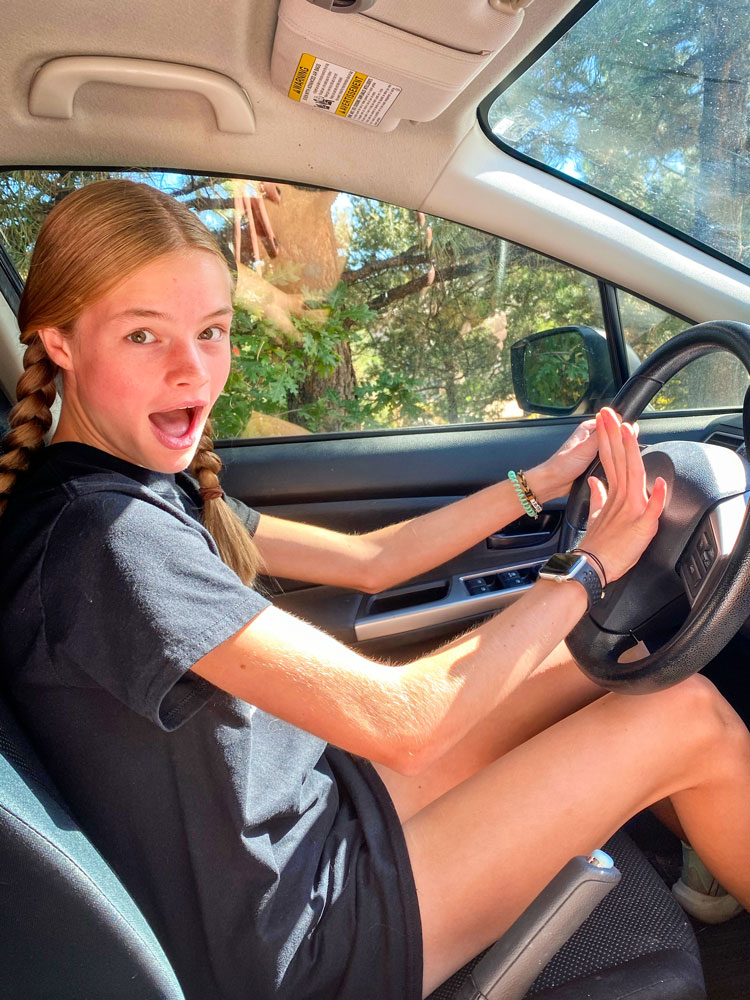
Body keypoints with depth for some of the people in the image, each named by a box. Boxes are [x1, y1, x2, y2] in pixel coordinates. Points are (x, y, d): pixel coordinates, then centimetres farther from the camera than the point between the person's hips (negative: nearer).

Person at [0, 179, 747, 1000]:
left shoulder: (150, 485, 2)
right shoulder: (100, 532, -28)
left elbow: (367, 560, 8)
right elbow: (398, 723, -29)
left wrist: (541, 482, 7)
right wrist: (590, 566, -17)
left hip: (314, 796, 8)